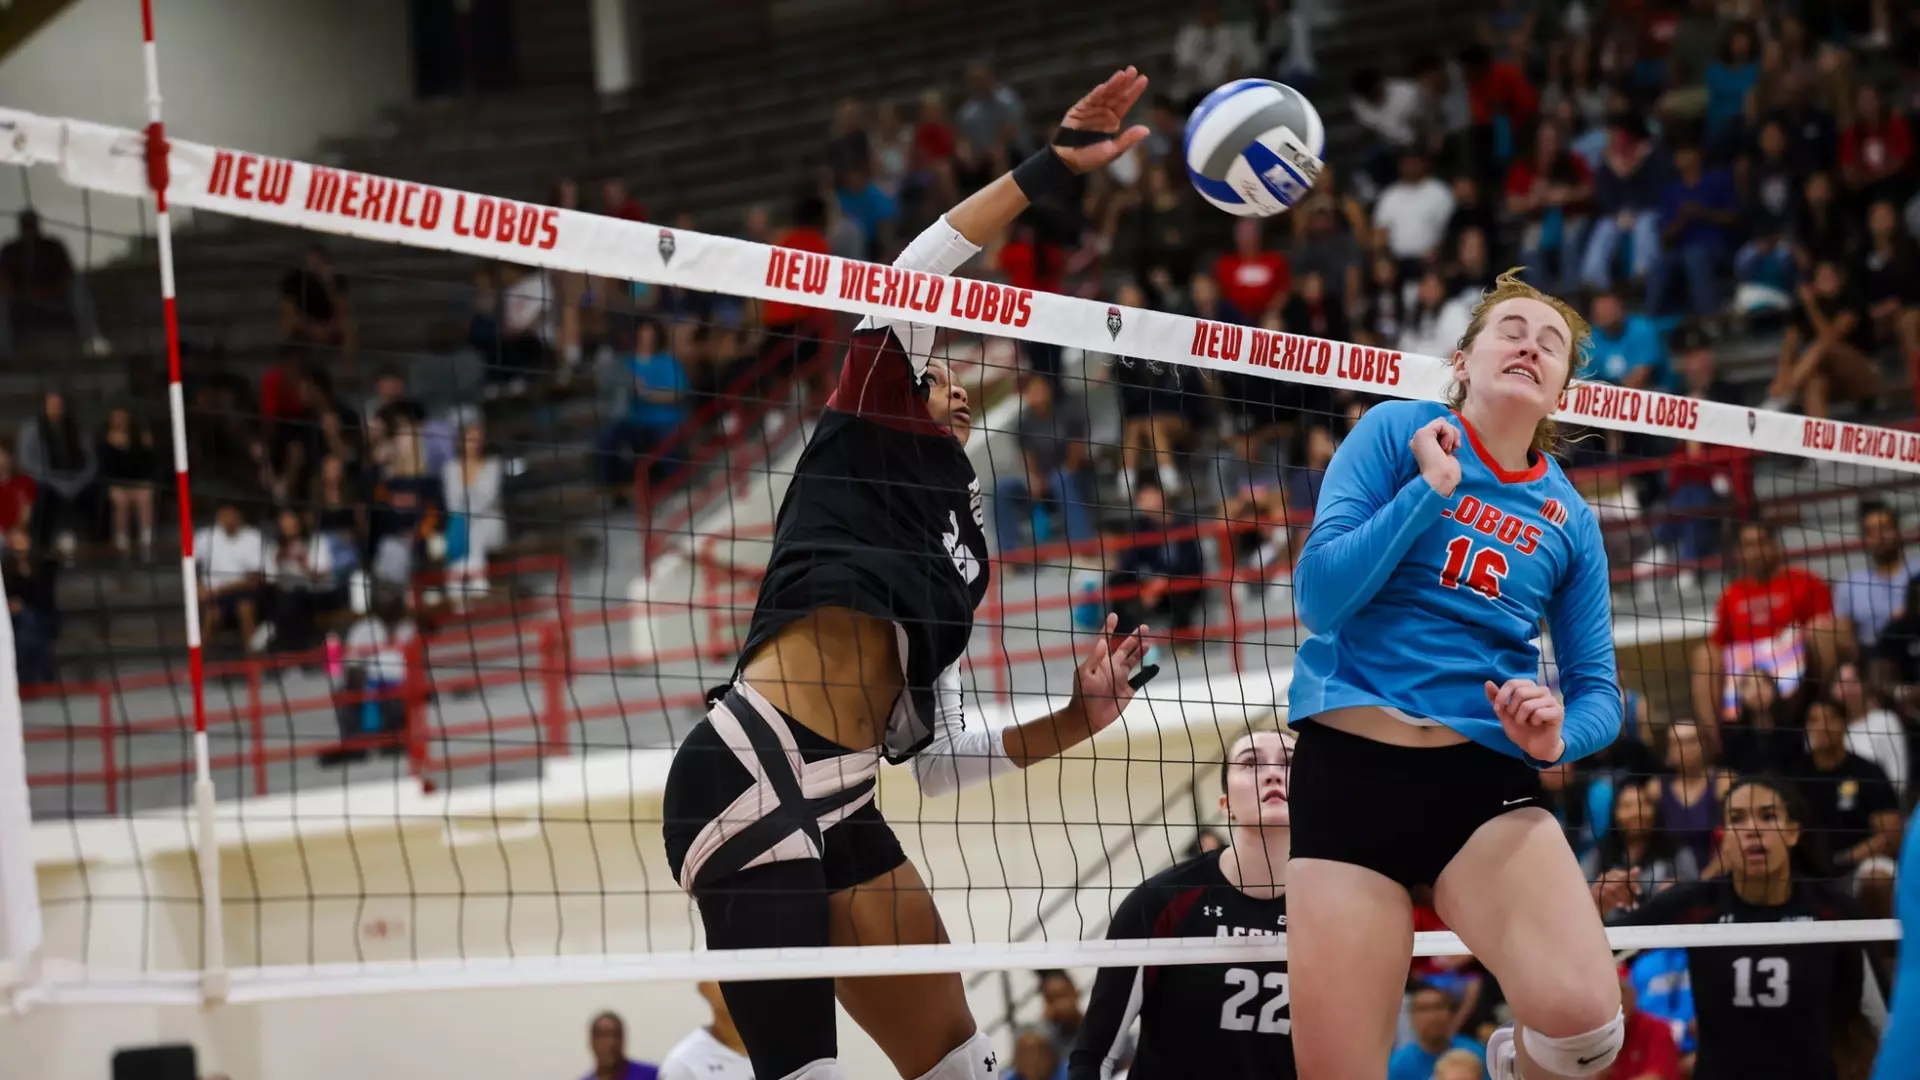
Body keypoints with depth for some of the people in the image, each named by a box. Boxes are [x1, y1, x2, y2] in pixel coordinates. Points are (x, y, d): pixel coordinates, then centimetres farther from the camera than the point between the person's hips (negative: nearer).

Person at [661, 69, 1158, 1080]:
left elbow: (934, 759, 24)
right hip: (748, 779, -9)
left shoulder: (950, 575, 27)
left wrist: (1075, 721, 15)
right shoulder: (866, 436, 11)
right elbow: (903, 290, -4)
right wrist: (1049, 168, -6)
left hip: (840, 808, 9)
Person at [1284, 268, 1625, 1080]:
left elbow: (1598, 689, 11)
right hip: (1349, 769, -2)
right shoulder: (1397, 432, 2)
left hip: (1486, 779, 2)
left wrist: (1558, 734, -11)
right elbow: (1319, 595, -7)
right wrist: (1430, 490, -13)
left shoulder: (1570, 519, 10)